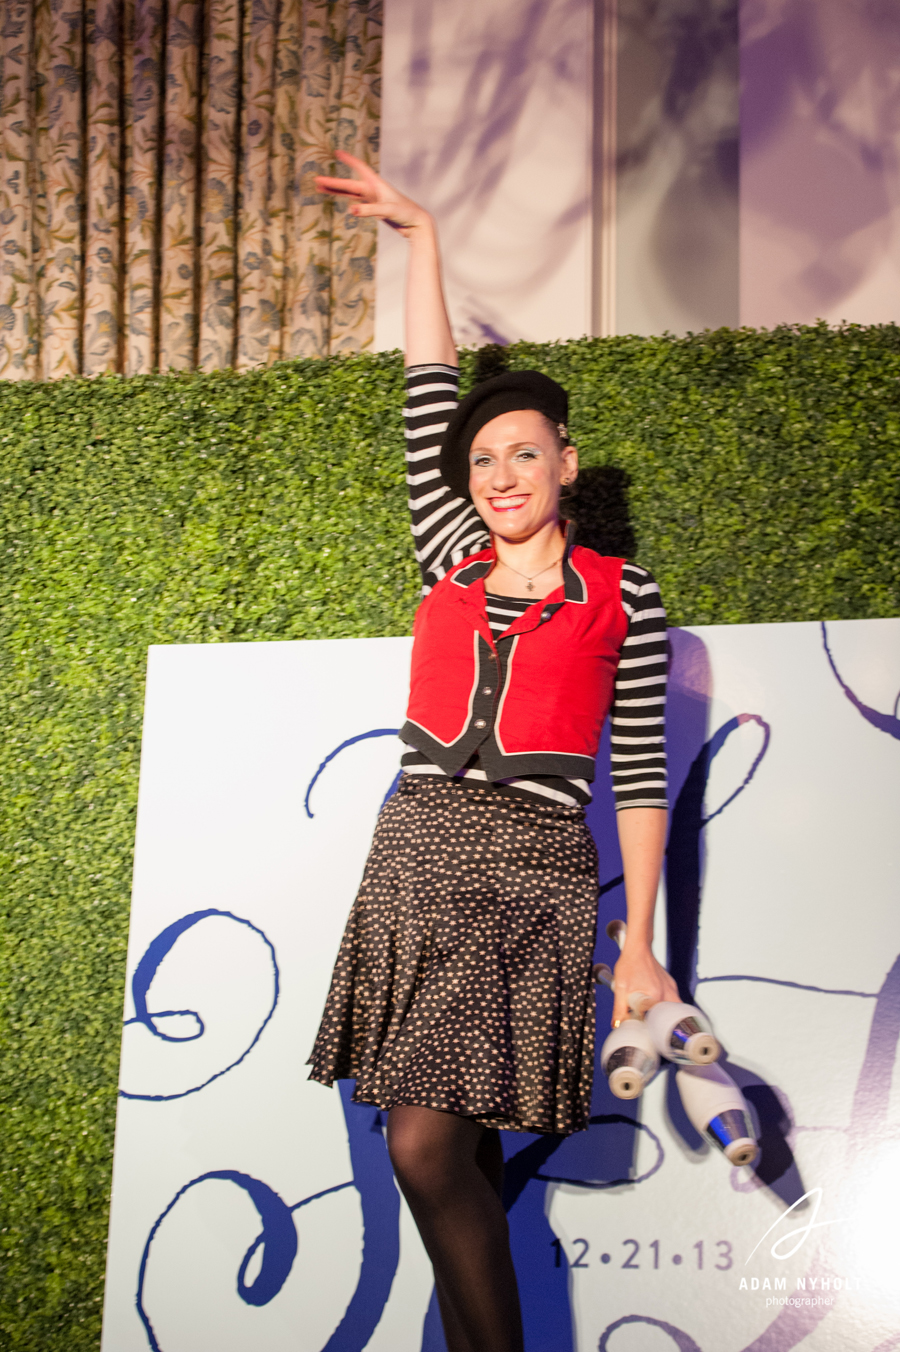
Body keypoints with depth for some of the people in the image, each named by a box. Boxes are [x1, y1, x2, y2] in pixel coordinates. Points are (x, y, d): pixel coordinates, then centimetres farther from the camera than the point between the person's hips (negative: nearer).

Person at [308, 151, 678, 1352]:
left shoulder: (623, 597, 5)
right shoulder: (453, 563, 14)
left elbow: (641, 770, 3)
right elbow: (430, 393, 17)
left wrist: (640, 946, -1)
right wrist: (420, 235, 21)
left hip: (535, 877, -4)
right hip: (416, 858, 4)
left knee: (428, 1146, -14)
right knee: (457, 1157, 2)